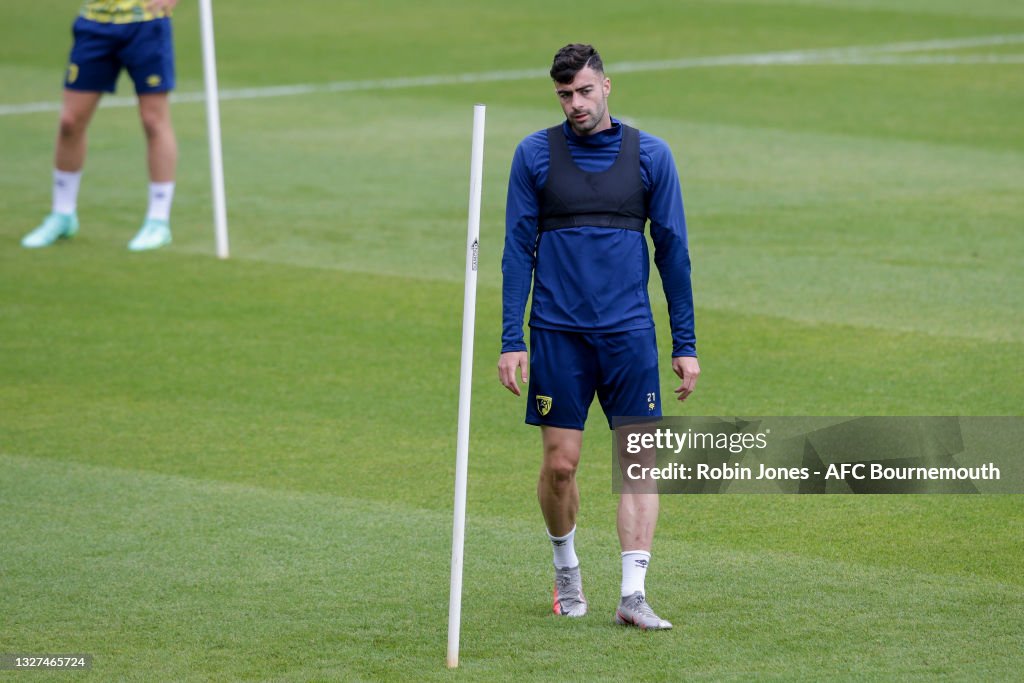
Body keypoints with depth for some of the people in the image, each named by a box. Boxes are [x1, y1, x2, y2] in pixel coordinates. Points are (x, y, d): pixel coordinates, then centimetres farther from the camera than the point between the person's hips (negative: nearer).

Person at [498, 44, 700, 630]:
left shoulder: (650, 156, 4)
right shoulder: (536, 154, 3)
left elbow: (673, 251, 7)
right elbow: (518, 248, 4)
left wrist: (686, 345, 4)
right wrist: (512, 340, -3)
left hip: (629, 334, 0)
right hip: (558, 334, 0)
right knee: (560, 464, 1)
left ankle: (634, 595, -6)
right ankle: (567, 572, 25)